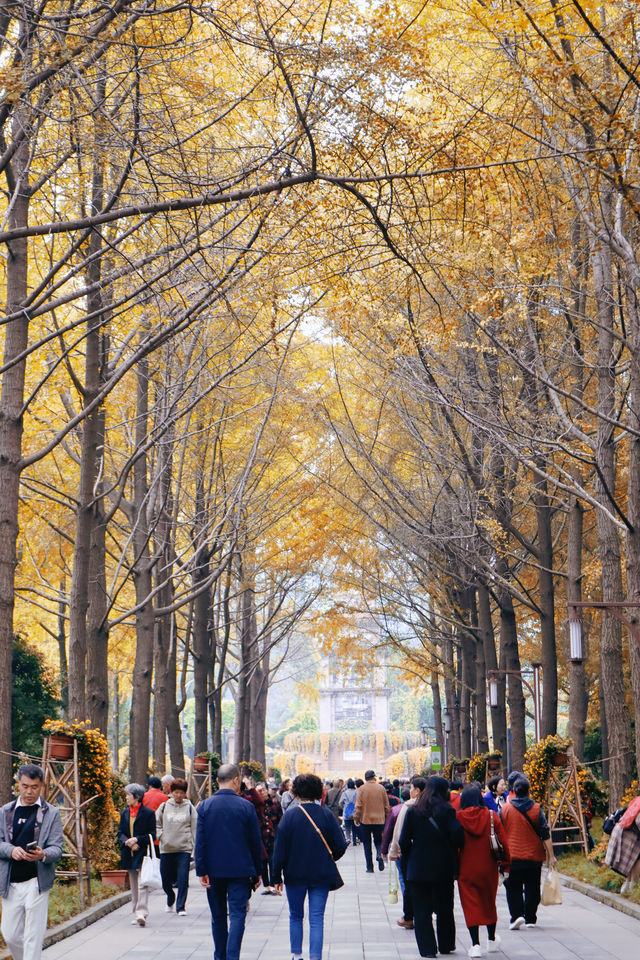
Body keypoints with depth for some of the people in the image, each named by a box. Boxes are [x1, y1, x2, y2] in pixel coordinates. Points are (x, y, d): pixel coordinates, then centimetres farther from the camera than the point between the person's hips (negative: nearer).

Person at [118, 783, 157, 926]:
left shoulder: (148, 813, -4)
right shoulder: (125, 813, 13)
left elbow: (152, 834, -5)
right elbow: (120, 833, 10)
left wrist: (137, 839, -16)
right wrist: (127, 842, -10)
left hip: (143, 854, -6)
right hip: (129, 854, 6)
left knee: (142, 884, -14)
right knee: (133, 886, 11)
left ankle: (142, 913, -20)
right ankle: (136, 914, 17)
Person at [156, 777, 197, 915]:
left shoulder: (189, 807, 2)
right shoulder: (164, 806, 5)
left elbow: (194, 827, 5)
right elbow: (156, 823, 15)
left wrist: (193, 846, 1)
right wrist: (160, 836, 0)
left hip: (184, 848, -2)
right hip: (166, 848, 2)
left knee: (183, 878, -9)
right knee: (166, 879, 8)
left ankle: (181, 907, 0)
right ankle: (170, 899, 36)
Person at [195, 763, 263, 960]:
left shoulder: (204, 806, -2)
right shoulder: (246, 807, -6)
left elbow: (200, 842, -5)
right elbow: (256, 842, -1)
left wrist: (201, 871, -2)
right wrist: (257, 872, 8)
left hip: (214, 870, 2)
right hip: (240, 870, -2)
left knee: (218, 916, 14)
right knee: (237, 915, -1)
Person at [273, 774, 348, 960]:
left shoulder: (289, 815, -8)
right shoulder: (326, 814, -6)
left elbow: (279, 849, -7)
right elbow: (340, 845, -5)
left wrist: (277, 877, 0)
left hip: (295, 875, 0)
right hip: (322, 875, 0)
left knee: (296, 916, 17)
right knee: (317, 919, 3)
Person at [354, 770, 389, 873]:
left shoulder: (362, 789, -7)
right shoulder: (381, 788, -1)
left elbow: (358, 806, -8)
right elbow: (386, 805, 5)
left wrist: (356, 818, 1)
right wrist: (386, 817, 17)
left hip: (365, 820, -1)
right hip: (379, 820, 1)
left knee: (367, 844, 7)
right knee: (378, 841, 16)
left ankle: (370, 867, 4)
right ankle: (380, 855, -14)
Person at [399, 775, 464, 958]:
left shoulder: (413, 812, -1)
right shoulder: (447, 811, -7)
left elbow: (404, 841, -2)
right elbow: (458, 835, -16)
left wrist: (406, 865, 10)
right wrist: (453, 852, 4)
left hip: (418, 868, 0)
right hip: (443, 868, 0)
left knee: (421, 909, 4)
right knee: (444, 908, 15)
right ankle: (446, 945, 24)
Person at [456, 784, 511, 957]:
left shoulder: (458, 817, -10)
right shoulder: (492, 816, -7)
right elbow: (503, 842, -4)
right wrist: (505, 864, 6)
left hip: (466, 869, -2)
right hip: (488, 867, 2)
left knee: (470, 905, 4)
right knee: (489, 903, 19)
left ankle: (475, 945, -3)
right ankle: (492, 941, 32)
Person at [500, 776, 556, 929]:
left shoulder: (505, 808, -2)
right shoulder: (536, 809, -1)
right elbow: (545, 834, -2)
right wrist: (551, 856, 1)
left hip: (512, 857, -1)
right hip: (534, 857, 1)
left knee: (513, 888, 2)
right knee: (532, 888, 13)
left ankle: (517, 915, -16)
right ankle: (530, 919, 17)